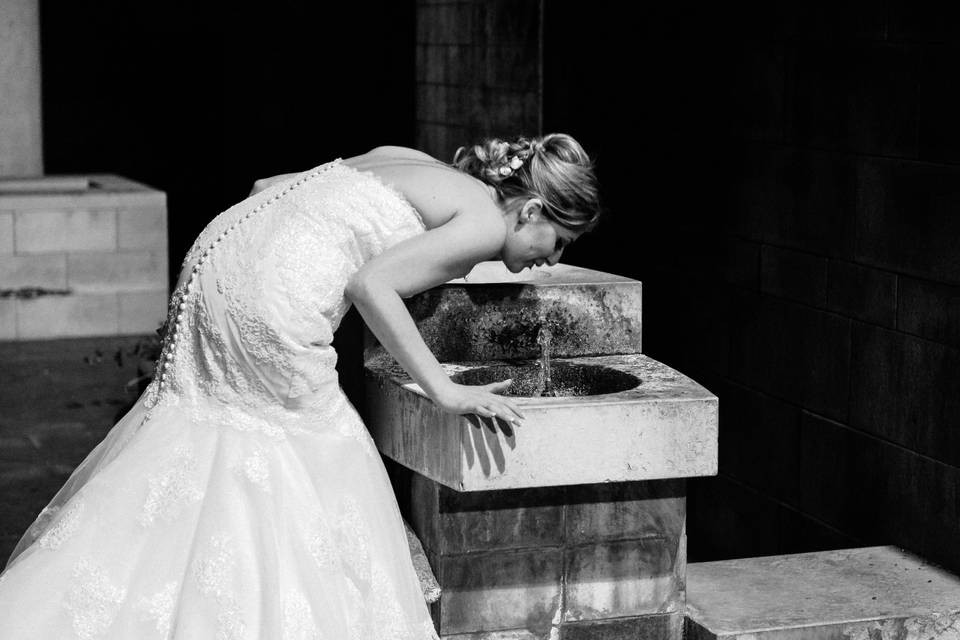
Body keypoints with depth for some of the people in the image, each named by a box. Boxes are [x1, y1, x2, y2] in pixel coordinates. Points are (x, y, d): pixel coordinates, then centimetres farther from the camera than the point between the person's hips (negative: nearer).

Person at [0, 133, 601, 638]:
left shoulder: (408, 165, 22)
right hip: (271, 303, -9)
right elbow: (371, 283, -15)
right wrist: (446, 390, -10)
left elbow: (269, 185, 23)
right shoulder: (485, 223, -1)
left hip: (224, 249, 9)